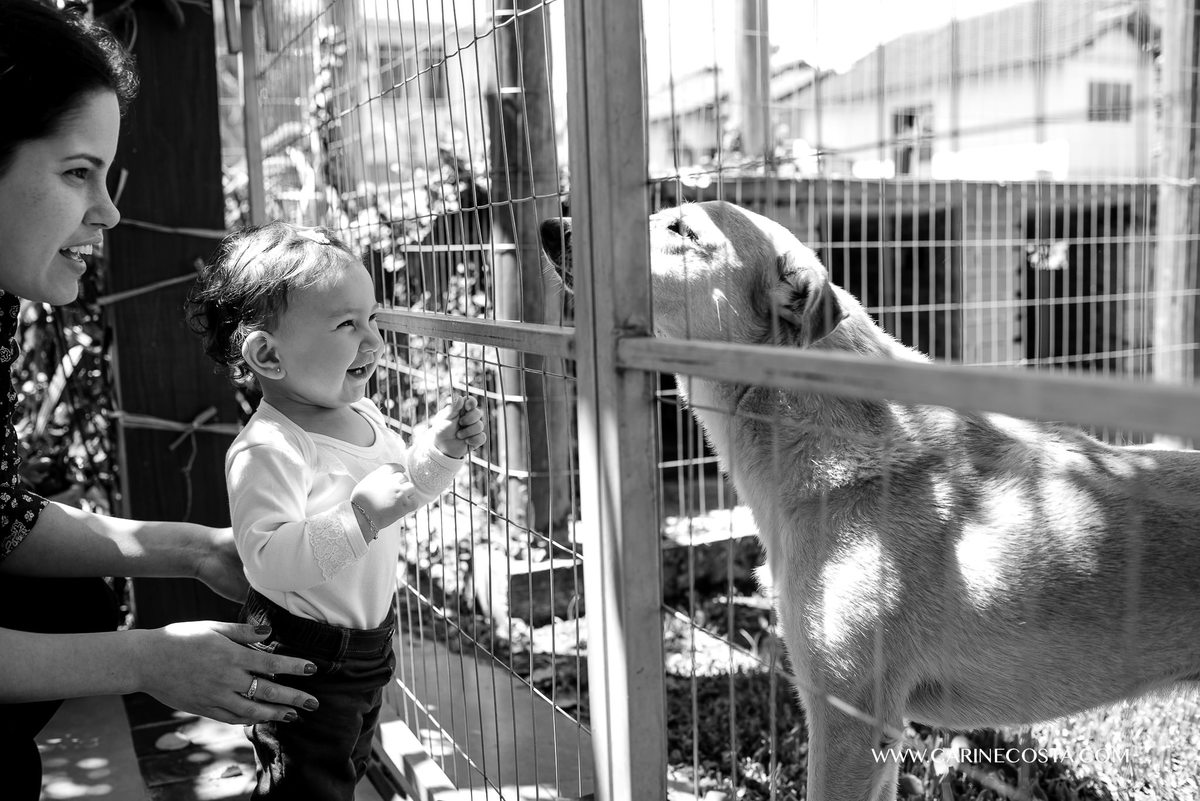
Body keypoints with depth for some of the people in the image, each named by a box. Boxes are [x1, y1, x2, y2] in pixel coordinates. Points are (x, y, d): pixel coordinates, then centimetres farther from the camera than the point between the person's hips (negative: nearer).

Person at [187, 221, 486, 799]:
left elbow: (406, 487, 16)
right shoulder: (267, 449, -28)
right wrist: (362, 514, -43)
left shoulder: (363, 415, 1)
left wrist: (442, 449, -2)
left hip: (369, 636, 9)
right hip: (303, 658, -8)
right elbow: (269, 560, -36)